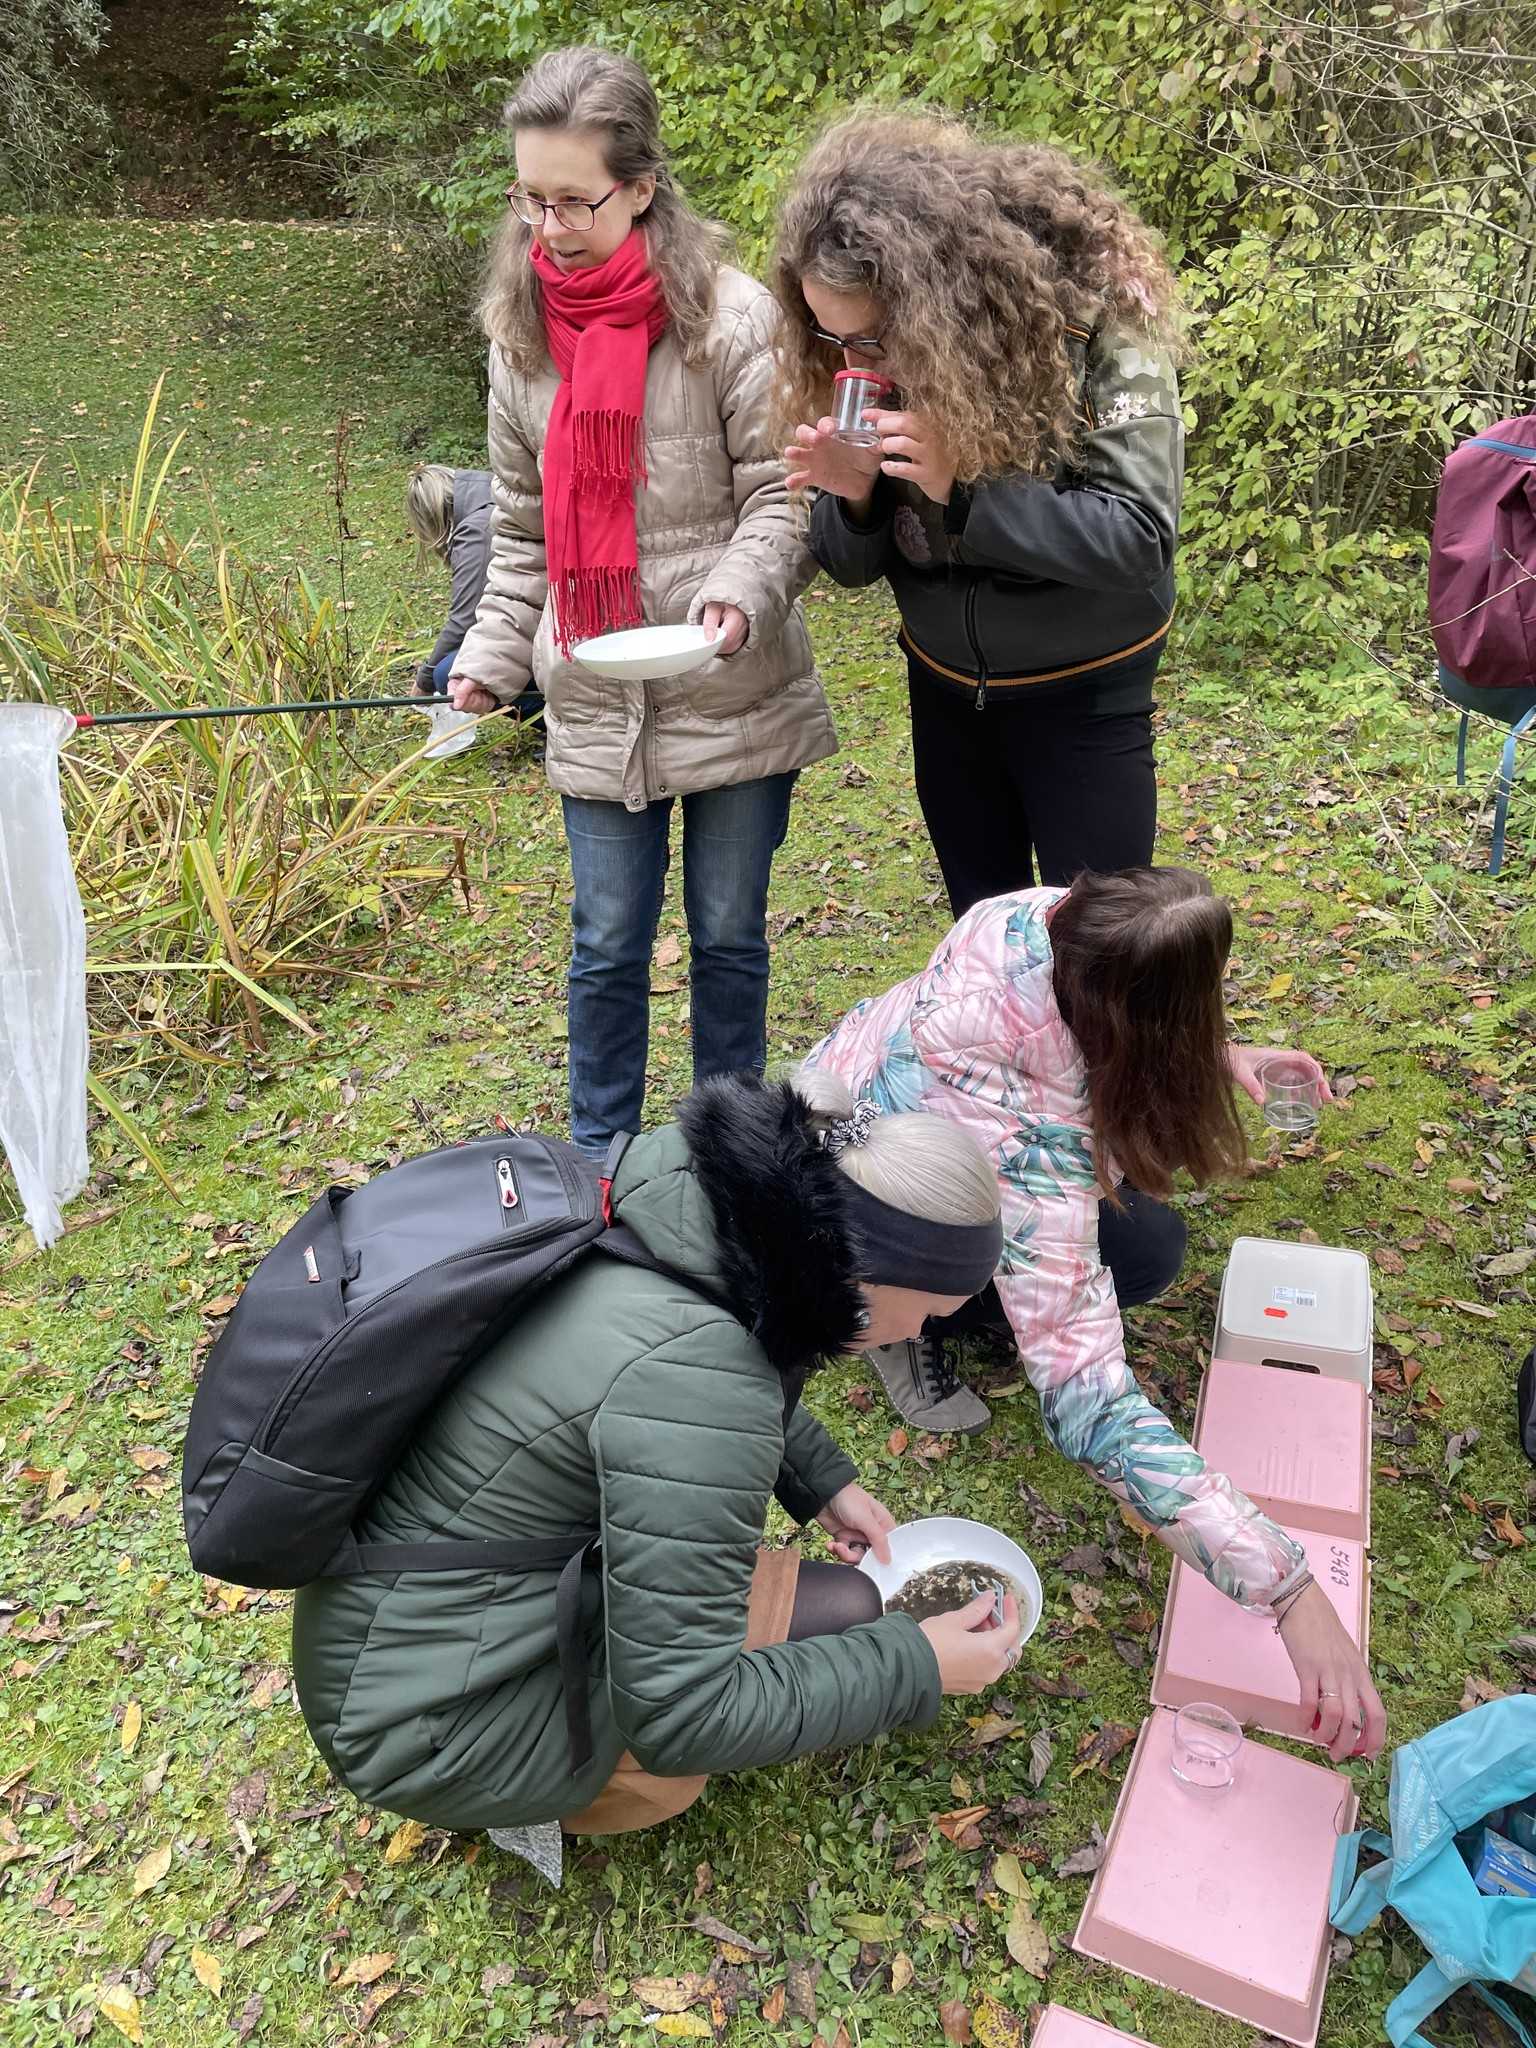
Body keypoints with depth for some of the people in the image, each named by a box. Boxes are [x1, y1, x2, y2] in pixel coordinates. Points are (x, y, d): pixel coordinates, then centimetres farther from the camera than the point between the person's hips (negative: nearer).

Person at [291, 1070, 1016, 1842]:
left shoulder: (677, 1212, -8)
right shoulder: (692, 1374, -33)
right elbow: (679, 1715, -25)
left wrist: (823, 1478, 11)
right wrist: (916, 1666, -15)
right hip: (432, 1725, -8)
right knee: (840, 1616, -7)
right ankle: (553, 1788, 6)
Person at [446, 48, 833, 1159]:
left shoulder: (729, 318, -9)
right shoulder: (521, 331, 6)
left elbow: (781, 496, -10)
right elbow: (522, 527, 14)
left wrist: (741, 598, -28)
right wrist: (491, 655, 6)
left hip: (734, 696, -3)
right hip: (594, 704, 3)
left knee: (729, 934, 11)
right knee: (608, 945, 11)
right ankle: (600, 1154, 31)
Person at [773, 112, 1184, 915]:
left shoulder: (1094, 320, -21)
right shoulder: (866, 363, -7)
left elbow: (1139, 539, -26)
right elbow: (853, 565, -2)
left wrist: (962, 487, -34)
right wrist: (852, 496, -24)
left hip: (1082, 695, -4)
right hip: (945, 689, 5)